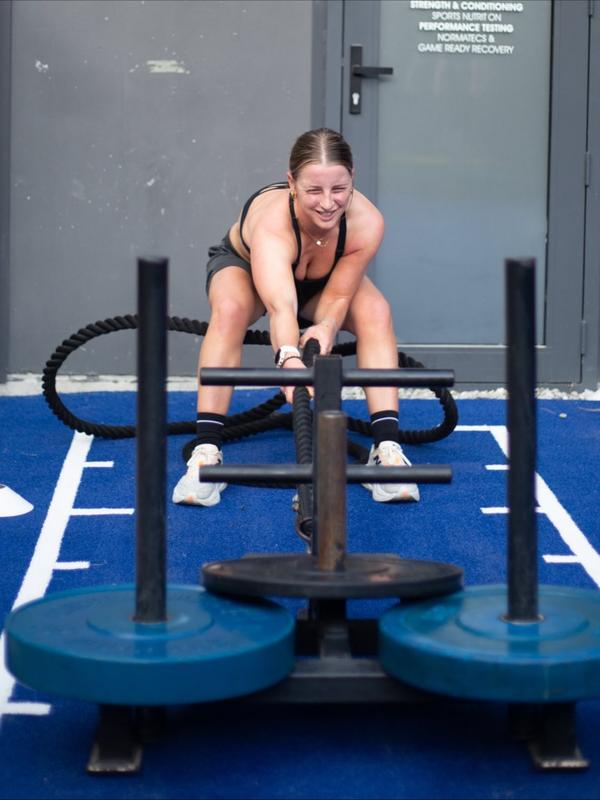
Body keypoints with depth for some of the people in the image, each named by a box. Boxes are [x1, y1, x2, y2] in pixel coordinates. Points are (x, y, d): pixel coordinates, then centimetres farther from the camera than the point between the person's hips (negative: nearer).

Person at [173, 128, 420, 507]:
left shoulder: (367, 223, -35)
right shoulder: (271, 223, -46)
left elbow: (337, 295, -25)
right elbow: (280, 306, -62)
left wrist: (327, 326, -48)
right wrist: (289, 359, -80)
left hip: (322, 281, 3)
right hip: (244, 264, -3)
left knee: (376, 311, -26)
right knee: (229, 310, -35)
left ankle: (387, 450, -24)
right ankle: (206, 453, -32)